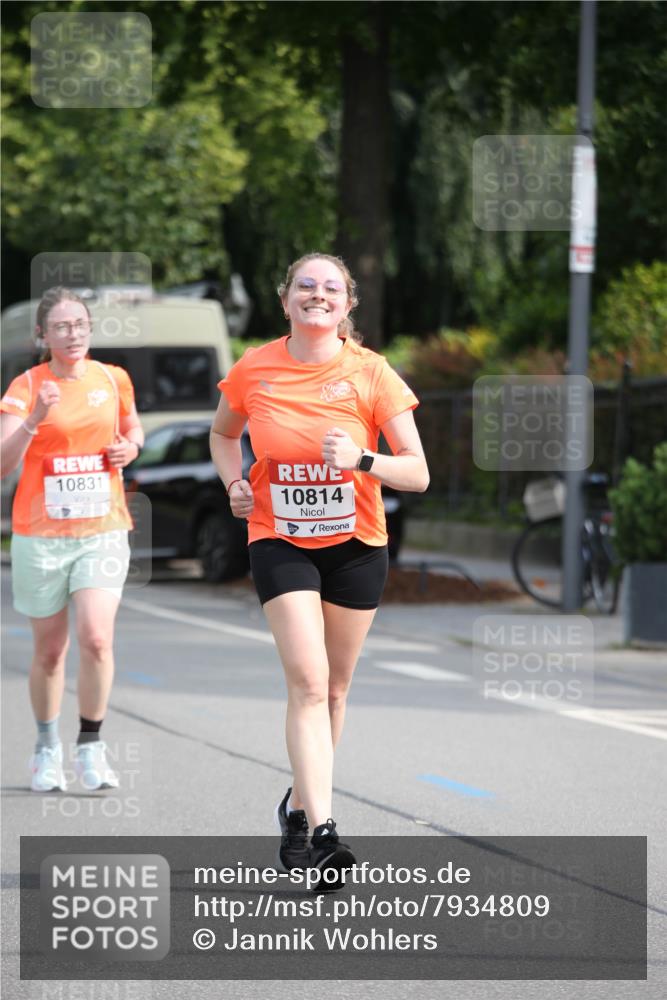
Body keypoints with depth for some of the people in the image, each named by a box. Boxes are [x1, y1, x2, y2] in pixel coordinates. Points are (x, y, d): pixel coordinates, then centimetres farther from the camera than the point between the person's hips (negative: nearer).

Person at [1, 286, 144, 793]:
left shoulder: (113, 379, 3)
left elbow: (133, 429, 24)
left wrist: (131, 447, 1)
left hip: (102, 530, 1)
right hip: (41, 535, -1)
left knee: (96, 638, -15)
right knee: (50, 650, 7)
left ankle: (91, 746, -1)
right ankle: (48, 750, 26)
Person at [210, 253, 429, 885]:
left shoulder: (370, 373, -8)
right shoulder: (254, 370, -4)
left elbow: (417, 473, -7)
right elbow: (223, 433, 18)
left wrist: (361, 460, -25)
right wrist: (235, 484, -1)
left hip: (355, 545, 1)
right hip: (279, 542, -1)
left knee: (333, 688, 11)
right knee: (308, 683, -15)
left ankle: (299, 805, 32)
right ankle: (321, 830, -21)